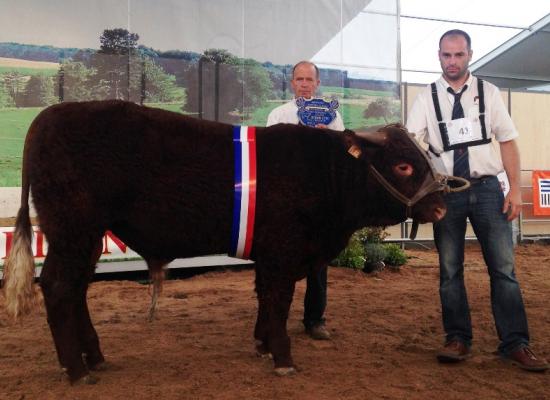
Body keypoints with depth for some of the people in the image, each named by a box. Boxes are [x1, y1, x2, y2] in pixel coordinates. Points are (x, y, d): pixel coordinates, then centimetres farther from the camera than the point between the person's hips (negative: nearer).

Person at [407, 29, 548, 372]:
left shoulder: (488, 92, 6)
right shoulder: (426, 98, 4)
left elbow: (508, 141, 5)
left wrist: (516, 189, -2)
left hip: (486, 188, 0)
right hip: (446, 191, 0)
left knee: (503, 266, 0)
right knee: (450, 269, 6)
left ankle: (515, 343, 11)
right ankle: (458, 340, 18)